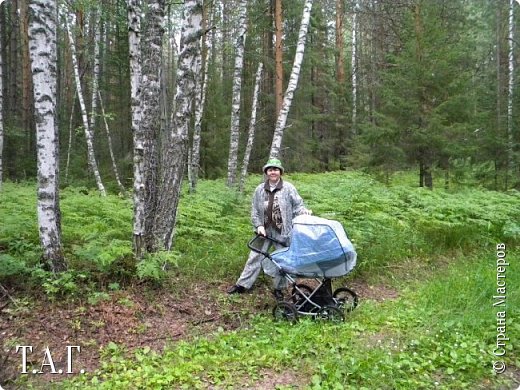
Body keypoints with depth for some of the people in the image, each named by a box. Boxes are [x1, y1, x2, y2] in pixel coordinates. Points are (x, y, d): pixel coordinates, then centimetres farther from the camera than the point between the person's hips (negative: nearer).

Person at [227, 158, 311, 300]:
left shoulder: (288, 188, -6)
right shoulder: (260, 189, 2)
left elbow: (297, 205, -5)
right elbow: (255, 210, 5)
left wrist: (305, 211, -26)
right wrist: (259, 225, -6)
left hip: (282, 232, -2)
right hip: (265, 231, 2)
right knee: (255, 257, 9)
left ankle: (278, 288, 24)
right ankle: (243, 284, 19)